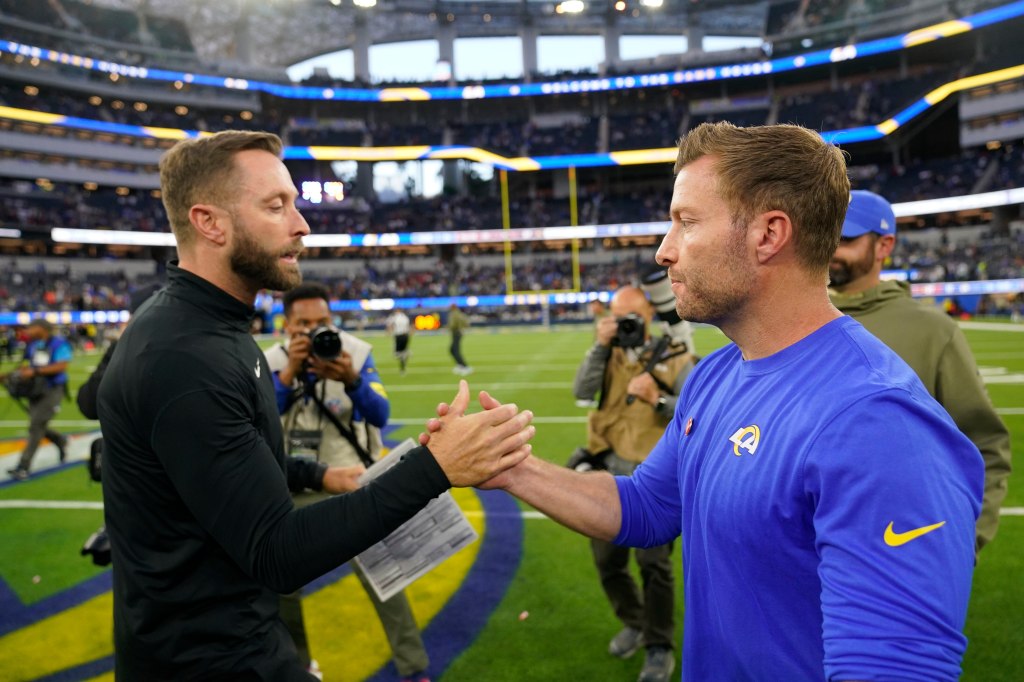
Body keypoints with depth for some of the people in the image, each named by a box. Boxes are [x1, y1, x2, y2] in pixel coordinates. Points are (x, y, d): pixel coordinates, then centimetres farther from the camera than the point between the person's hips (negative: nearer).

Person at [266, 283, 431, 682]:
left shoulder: (356, 352, -10)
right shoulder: (271, 362, -5)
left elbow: (380, 416, -19)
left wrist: (352, 380, -38)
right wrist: (289, 372, -31)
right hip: (294, 490, 3)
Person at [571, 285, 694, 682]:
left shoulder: (674, 359, -3)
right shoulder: (608, 355, 6)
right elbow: (582, 392, -11)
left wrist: (659, 400, -21)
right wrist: (600, 345, -17)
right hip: (610, 474, 4)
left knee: (653, 563, -5)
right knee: (607, 559, 14)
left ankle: (660, 648, 15)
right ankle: (634, 624, 39)